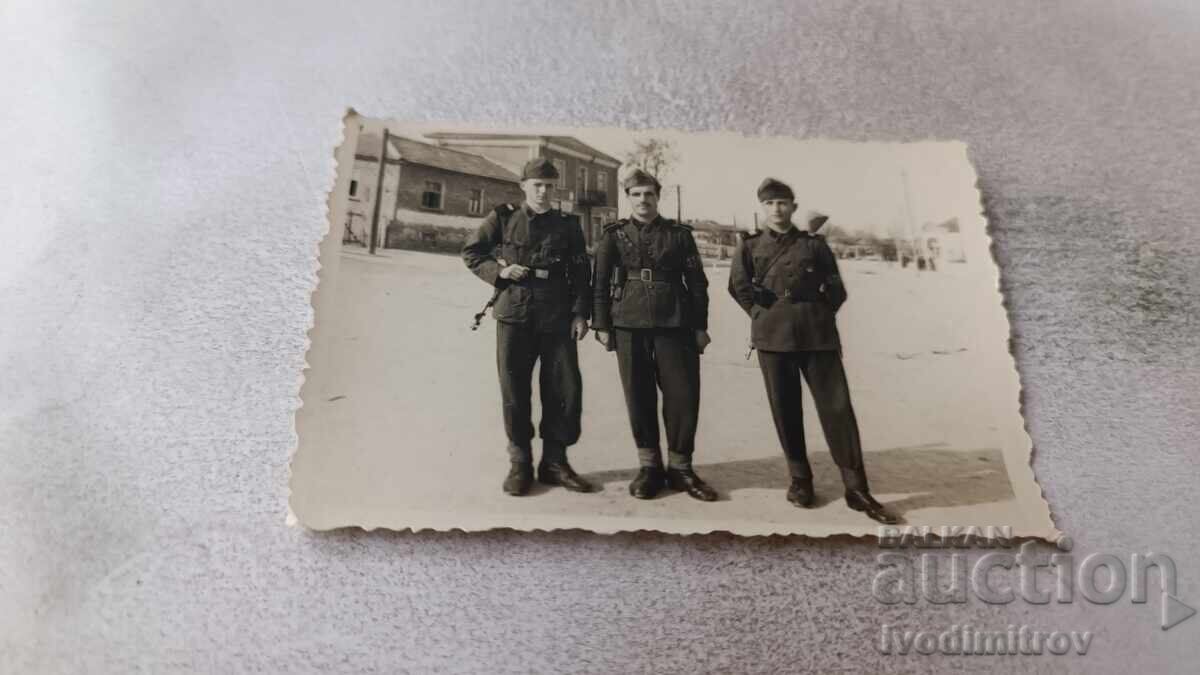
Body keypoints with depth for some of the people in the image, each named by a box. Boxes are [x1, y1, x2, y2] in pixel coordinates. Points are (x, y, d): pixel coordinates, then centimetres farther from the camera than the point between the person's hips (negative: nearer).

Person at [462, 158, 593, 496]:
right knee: (514, 391, 3)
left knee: (567, 389, -1)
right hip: (514, 315, -1)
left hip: (557, 318, 1)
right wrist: (498, 271, -7)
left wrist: (580, 313, -4)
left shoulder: (568, 225, 9)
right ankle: (520, 464, 16)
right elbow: (470, 253, 10)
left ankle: (554, 461, 14)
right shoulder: (503, 218, 6)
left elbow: (581, 273, 7)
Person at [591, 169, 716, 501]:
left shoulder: (679, 234, 8)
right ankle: (649, 466, 16)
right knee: (639, 396, 3)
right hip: (629, 324, 0)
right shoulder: (614, 234, 8)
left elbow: (697, 281, 7)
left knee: (684, 395, -3)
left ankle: (680, 467, 12)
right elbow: (600, 282, 5)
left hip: (675, 324, 0)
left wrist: (700, 325, 2)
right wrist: (601, 324, -1)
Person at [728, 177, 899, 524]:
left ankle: (856, 488, 0)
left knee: (838, 407, -5)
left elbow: (836, 289, 11)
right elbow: (738, 286, 8)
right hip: (773, 336, 0)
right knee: (785, 410, 4)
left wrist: (819, 314, 4)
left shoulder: (815, 243, 10)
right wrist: (764, 314, 5)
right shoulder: (750, 245, 9)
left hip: (817, 335, 0)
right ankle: (800, 479, 18)